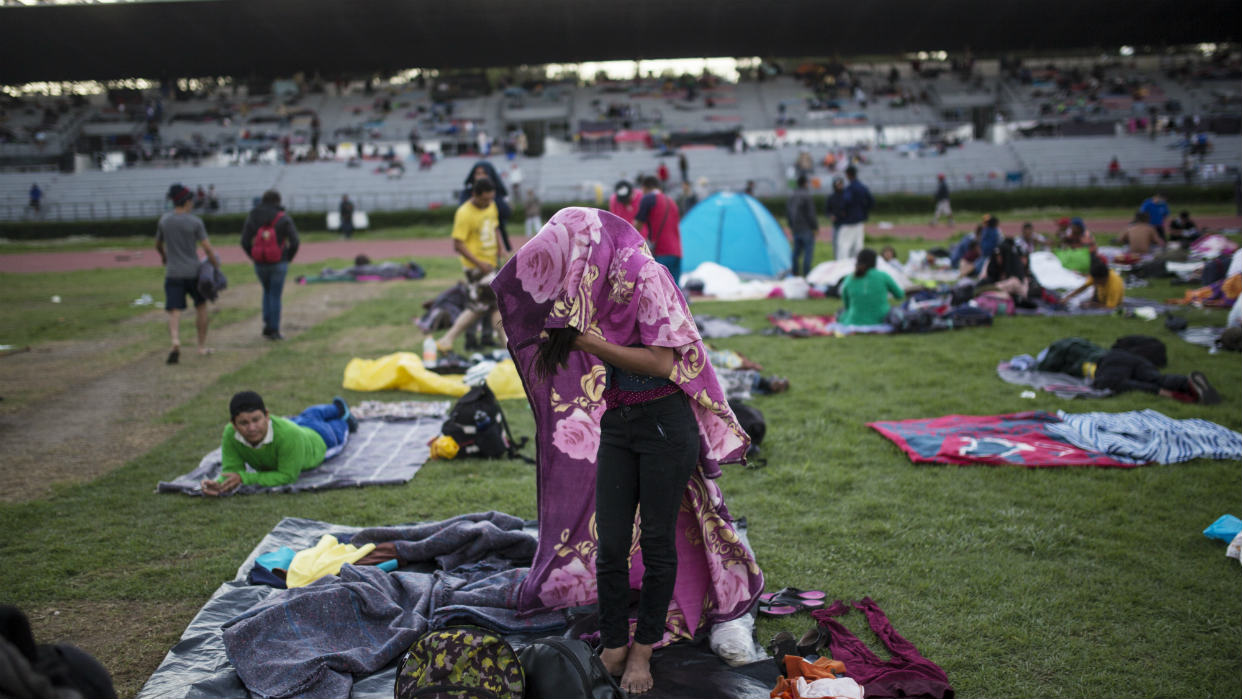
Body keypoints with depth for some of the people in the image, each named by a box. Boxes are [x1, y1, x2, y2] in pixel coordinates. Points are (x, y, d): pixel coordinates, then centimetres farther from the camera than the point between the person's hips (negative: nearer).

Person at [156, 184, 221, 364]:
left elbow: (158, 245, 16)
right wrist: (217, 268, 0)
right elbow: (207, 248, -12)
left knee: (174, 312, -2)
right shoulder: (195, 222, -9)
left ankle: (175, 343, -29)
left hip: (173, 273, 1)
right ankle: (202, 346, 24)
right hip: (193, 272, -1)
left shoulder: (164, 220, 2)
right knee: (201, 306, 20)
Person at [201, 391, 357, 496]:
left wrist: (245, 478, -52)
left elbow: (288, 476, -47)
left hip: (317, 439, -4)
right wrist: (218, 485, -56)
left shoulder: (288, 433, -54)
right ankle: (336, 408, 71)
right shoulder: (230, 434, -42)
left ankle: (344, 421, 68)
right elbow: (231, 469, -33)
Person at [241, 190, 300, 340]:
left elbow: (245, 242, 1)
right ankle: (274, 330, 6)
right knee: (276, 295, 5)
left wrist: (255, 257, 11)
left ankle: (267, 324, 17)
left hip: (260, 264, 3)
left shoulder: (252, 218, 2)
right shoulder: (283, 218, -8)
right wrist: (288, 258, 3)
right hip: (278, 263, -3)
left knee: (267, 292, 23)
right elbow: (294, 242, -11)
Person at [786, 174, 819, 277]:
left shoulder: (791, 196, 9)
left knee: (797, 250, 14)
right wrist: (815, 227, -9)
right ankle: (806, 273, -8)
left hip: (796, 229, 8)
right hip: (807, 228, -8)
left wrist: (791, 226, 24)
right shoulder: (806, 196, -16)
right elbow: (810, 214, -16)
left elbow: (788, 213, 16)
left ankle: (795, 272, 17)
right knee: (808, 251, -5)